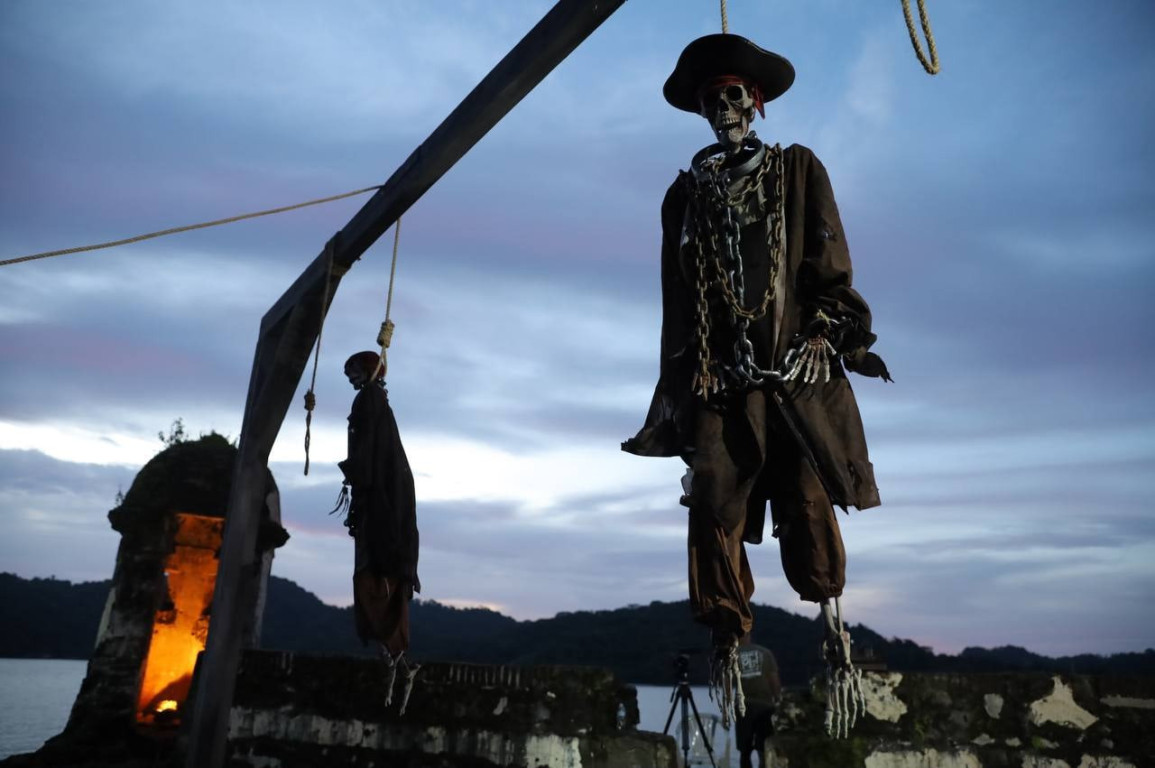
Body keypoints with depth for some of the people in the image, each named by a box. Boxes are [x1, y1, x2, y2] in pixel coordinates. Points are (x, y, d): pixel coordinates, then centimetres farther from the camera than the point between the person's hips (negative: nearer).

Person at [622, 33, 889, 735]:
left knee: (807, 504, -4)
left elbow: (830, 265, 6)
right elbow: (677, 300, 15)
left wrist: (825, 330, -9)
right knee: (715, 507, -8)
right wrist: (680, 382, 8)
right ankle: (729, 650, 1)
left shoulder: (799, 170, 14)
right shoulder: (687, 193, 17)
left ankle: (833, 625, 17)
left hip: (797, 370, -1)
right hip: (719, 379, 1)